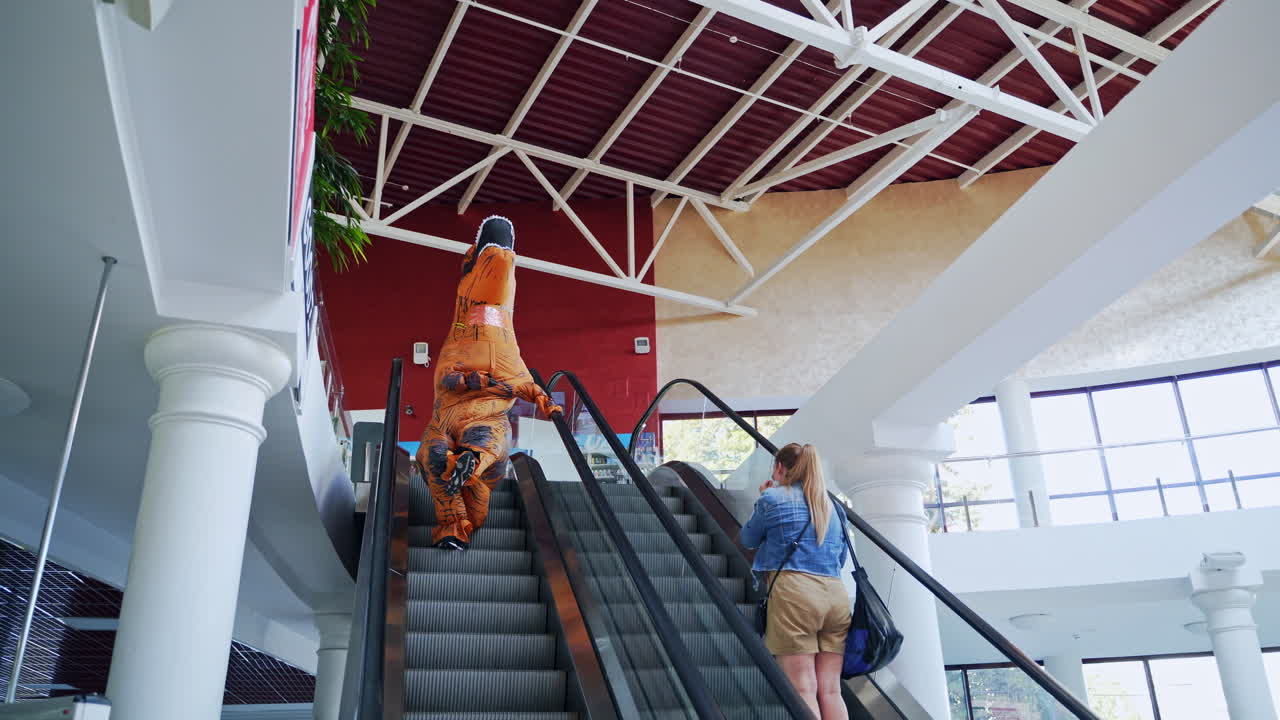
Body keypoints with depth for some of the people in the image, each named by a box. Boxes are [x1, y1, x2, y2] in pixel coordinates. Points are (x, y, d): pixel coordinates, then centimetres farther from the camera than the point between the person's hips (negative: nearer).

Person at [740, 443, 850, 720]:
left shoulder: (773, 498, 3)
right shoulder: (832, 505, 20)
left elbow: (748, 539, 17)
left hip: (794, 592, -5)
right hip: (836, 593, 6)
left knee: (803, 688, -6)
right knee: (831, 690, 4)